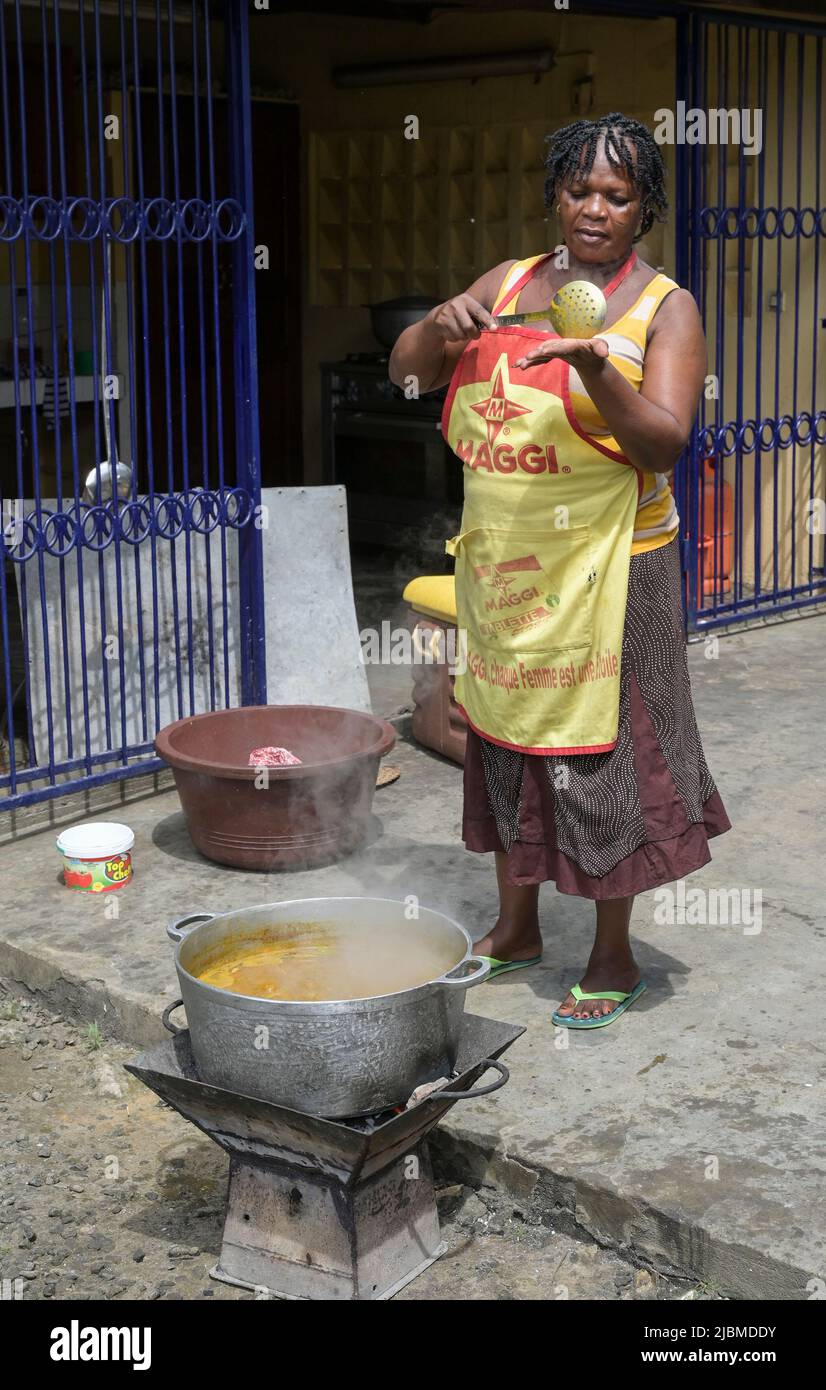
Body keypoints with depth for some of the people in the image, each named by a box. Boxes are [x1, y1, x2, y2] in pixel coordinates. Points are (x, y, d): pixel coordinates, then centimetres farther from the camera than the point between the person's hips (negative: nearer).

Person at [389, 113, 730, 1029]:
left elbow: (663, 445, -14)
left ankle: (613, 957, 14)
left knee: (597, 746, -1)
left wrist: (599, 373, -30)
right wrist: (443, 324, -13)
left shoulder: (665, 309, -3)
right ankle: (516, 925, 30)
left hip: (602, 563, -5)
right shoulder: (508, 283, 10)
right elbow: (405, 371, 8)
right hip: (500, 557, 5)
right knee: (504, 731, 13)